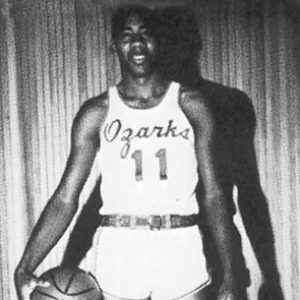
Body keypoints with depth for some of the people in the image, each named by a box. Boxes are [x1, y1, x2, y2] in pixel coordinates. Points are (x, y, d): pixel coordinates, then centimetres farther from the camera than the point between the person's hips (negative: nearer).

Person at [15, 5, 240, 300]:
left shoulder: (190, 105, 3)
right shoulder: (96, 113, 2)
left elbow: (213, 194, 3)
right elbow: (65, 199, 0)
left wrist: (230, 276, -3)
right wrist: (24, 270, -9)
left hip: (182, 254, 0)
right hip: (118, 257, 0)